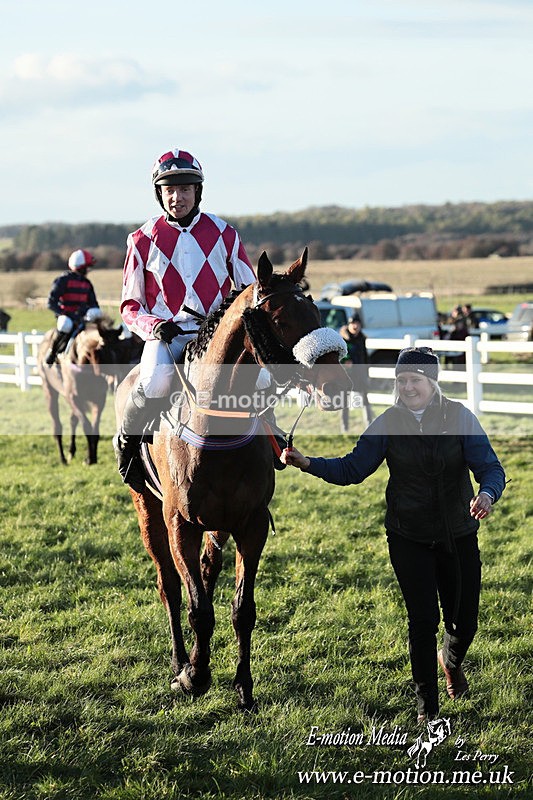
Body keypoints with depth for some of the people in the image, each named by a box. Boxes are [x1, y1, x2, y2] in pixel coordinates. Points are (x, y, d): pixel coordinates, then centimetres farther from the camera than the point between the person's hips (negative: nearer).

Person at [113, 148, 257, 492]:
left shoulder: (224, 234, 8)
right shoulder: (144, 239, 5)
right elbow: (130, 306, 9)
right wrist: (154, 326, -13)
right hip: (165, 335, -1)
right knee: (156, 383, -33)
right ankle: (127, 443, -3)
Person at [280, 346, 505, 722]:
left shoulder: (460, 417, -9)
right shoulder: (388, 423, -6)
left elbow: (491, 468, -15)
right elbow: (352, 469, -5)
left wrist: (487, 494, -37)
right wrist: (308, 463, -20)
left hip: (459, 536, 1)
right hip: (409, 539, 0)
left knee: (465, 623, 8)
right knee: (423, 620, -5)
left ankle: (452, 660, 46)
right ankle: (427, 705, 13)